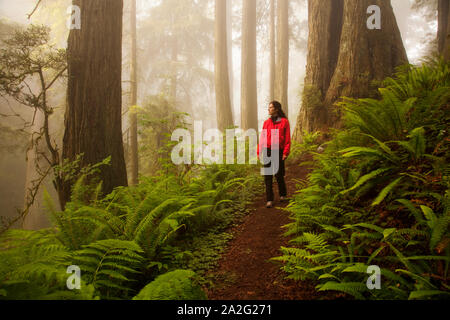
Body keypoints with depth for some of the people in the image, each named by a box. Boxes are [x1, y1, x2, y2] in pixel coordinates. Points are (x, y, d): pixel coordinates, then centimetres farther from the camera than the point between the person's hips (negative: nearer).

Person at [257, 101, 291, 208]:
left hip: (278, 151, -3)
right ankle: (269, 200, 4)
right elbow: (262, 138, 9)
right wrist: (259, 152, 2)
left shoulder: (284, 121, 0)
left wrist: (286, 153, -11)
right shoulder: (266, 122, 10)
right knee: (267, 176, -1)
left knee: (279, 175, 5)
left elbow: (287, 139, -3)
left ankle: (283, 194, 31)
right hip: (267, 151, 3)